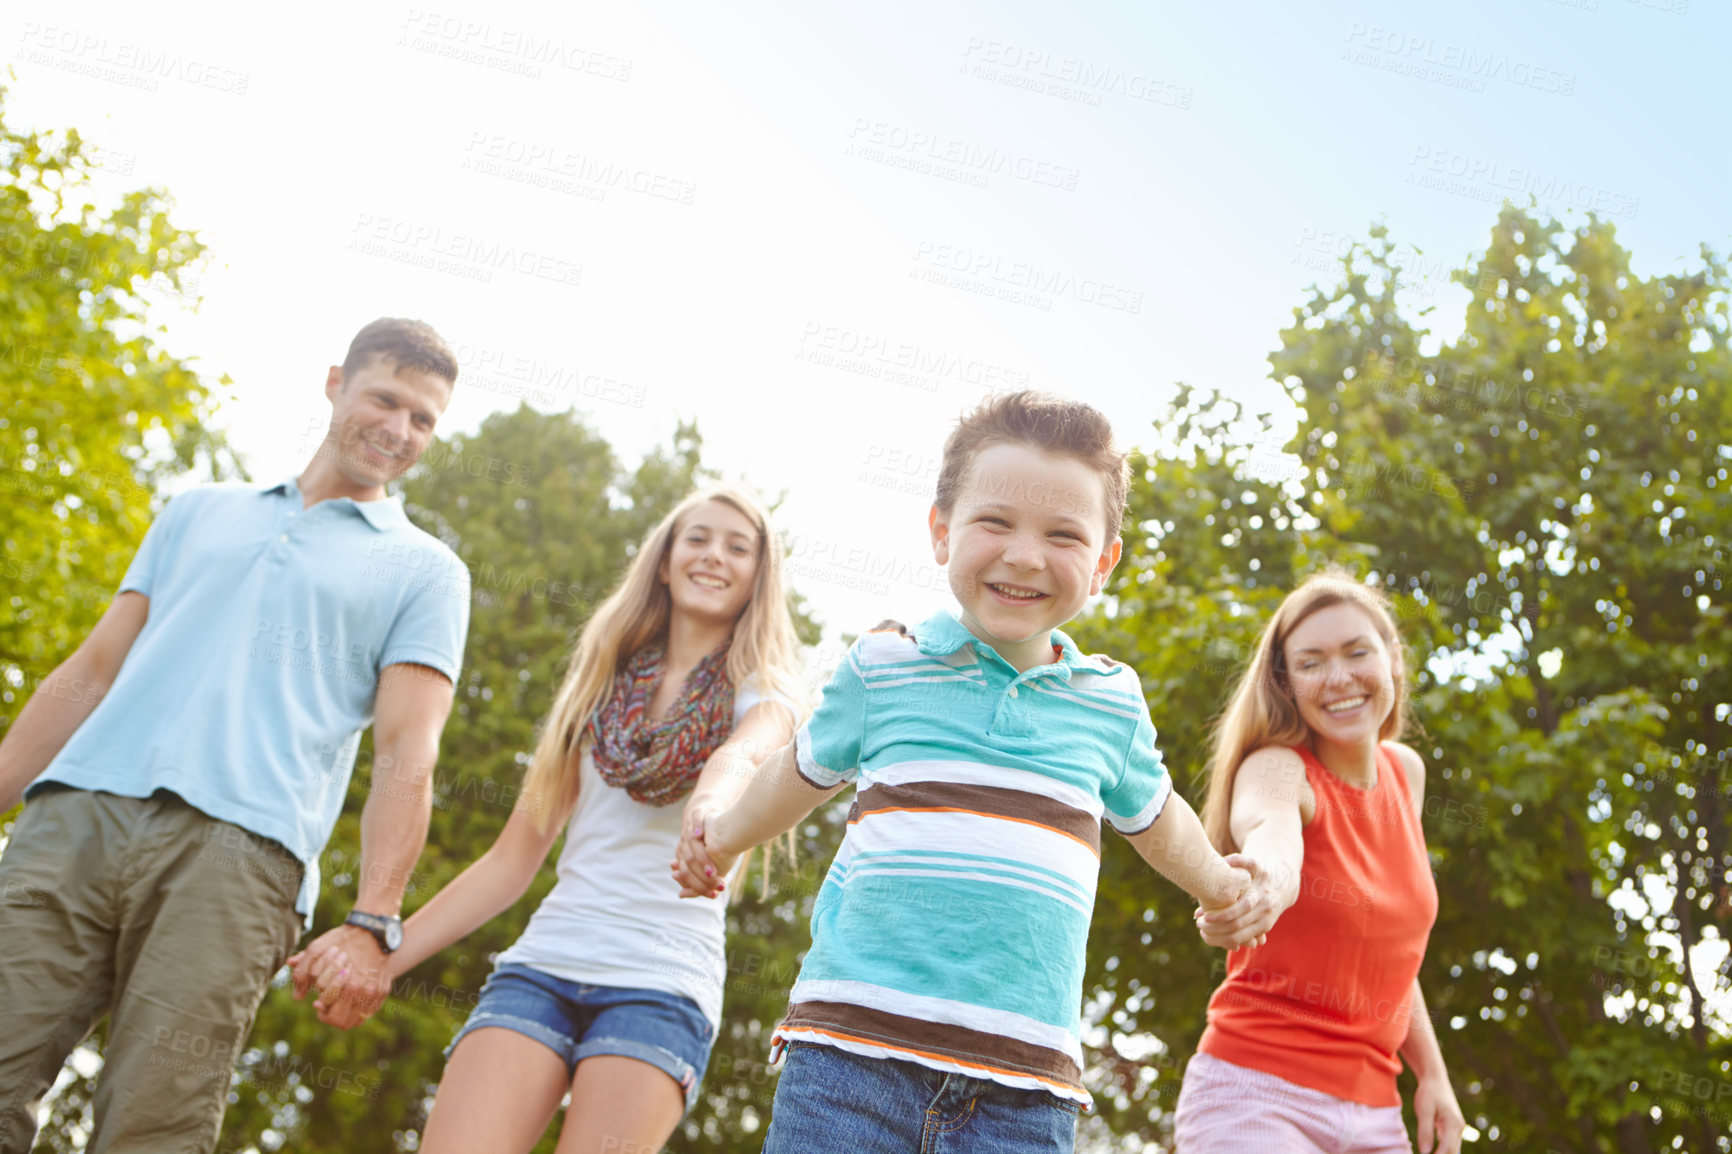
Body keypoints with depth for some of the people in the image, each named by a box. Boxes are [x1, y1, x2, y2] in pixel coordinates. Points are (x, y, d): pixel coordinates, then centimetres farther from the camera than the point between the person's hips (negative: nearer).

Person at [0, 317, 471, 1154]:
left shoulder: (426, 572, 15)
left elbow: (407, 755, 4)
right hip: (75, 813, 3)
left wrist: (370, 925, -8)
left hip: (237, 850, -3)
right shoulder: (199, 511, 26)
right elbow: (91, 671, 24)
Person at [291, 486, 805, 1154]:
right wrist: (382, 955, 7)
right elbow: (512, 861, 17)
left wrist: (714, 810, -44)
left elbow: (740, 755, -19)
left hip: (663, 983, -3)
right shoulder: (602, 685, 17)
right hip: (544, 961, 3)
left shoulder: (762, 693, 8)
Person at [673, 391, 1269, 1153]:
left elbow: (1150, 814, 32)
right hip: (854, 1040, -1)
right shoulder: (882, 667, 6)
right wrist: (724, 837, 31)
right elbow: (808, 769, 27)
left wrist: (1217, 884, 43)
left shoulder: (1112, 703, 10)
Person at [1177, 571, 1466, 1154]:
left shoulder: (1405, 772, 8)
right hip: (1257, 1091, -6)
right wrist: (1265, 885, -59)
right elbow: (1269, 827, -38)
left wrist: (1431, 1072, 15)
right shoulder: (1276, 768, -11)